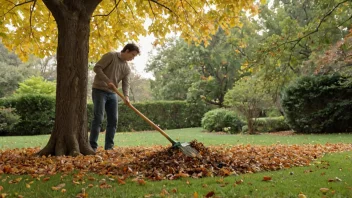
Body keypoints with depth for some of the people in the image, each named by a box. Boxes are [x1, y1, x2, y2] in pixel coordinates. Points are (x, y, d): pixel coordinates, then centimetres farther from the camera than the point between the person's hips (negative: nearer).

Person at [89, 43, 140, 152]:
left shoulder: (127, 68, 10)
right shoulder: (110, 56, -8)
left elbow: (126, 84, 1)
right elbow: (97, 68, -15)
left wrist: (126, 97, -17)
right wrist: (107, 81, -22)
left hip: (112, 94, 7)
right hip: (99, 91, -7)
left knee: (113, 120, 2)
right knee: (98, 118, -12)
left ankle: (109, 147, 8)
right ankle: (93, 146, -8)